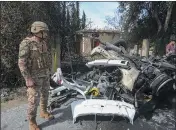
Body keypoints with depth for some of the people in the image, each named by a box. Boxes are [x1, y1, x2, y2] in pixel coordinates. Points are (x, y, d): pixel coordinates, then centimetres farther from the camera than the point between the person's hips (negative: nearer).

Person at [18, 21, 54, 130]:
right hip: (34, 76, -7)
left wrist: (49, 72, 16)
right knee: (34, 100, -1)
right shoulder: (26, 43, -17)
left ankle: (44, 112, 39)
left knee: (45, 95, 19)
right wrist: (28, 79, -22)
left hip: (45, 75, 7)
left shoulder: (44, 43, 6)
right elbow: (22, 63, -19)